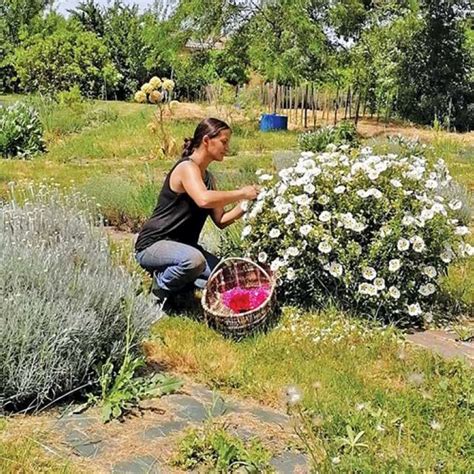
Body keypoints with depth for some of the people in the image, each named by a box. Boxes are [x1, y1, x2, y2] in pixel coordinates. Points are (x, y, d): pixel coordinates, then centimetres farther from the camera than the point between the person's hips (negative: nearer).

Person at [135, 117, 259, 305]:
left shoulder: (208, 178, 11)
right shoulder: (186, 167, -16)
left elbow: (221, 220, 8)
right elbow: (204, 200, -37)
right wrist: (241, 193, -26)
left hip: (182, 245, 9)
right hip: (153, 245, -9)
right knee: (193, 259, -38)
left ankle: (172, 278, 9)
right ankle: (161, 289, -9)